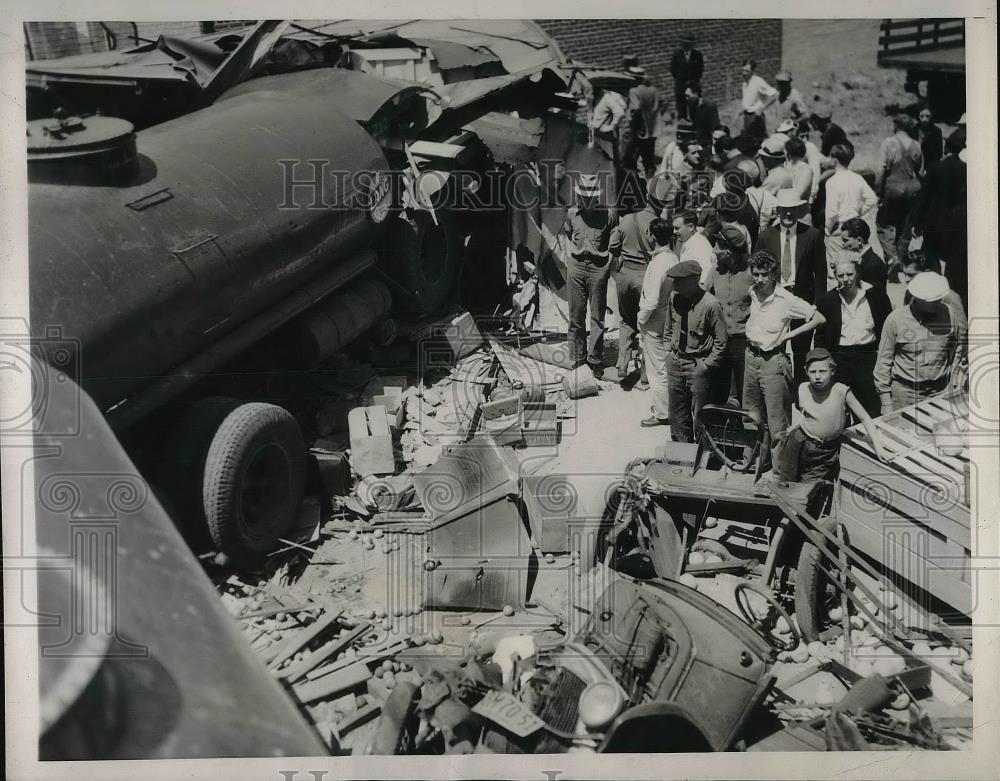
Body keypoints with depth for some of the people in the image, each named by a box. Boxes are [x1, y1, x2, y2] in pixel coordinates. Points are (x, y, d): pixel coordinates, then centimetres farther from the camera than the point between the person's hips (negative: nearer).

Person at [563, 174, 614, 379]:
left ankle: (595, 360, 6)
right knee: (576, 316, 3)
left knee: (597, 317, -1)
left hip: (598, 267, -2)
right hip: (576, 266, 2)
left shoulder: (607, 215, 1)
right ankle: (579, 358, 12)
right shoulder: (572, 214, 8)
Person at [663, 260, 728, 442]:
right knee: (677, 412, 15)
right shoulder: (674, 297, -3)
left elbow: (720, 341, -12)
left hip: (698, 366, -6)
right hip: (675, 362, 6)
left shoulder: (710, 305, -20)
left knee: (699, 414, 5)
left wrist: (706, 365, -12)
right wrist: (669, 351, 8)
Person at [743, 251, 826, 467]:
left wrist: (789, 334, -13)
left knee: (777, 423, -4)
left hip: (773, 361, -6)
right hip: (751, 357, 6)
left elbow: (819, 319, -13)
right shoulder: (751, 293, 3)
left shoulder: (786, 299, -15)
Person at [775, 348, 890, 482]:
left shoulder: (841, 391, -17)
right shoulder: (803, 389, -7)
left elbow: (864, 418, -13)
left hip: (826, 453, -2)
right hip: (798, 445, 2)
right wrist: (795, 427, 1)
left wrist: (878, 447, -18)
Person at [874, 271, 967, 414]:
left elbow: (958, 354, 13)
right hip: (904, 391, -2)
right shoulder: (895, 320, -7)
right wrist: (886, 403, -3)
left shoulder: (949, 315, 0)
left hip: (941, 391, 2)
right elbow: (883, 362, -2)